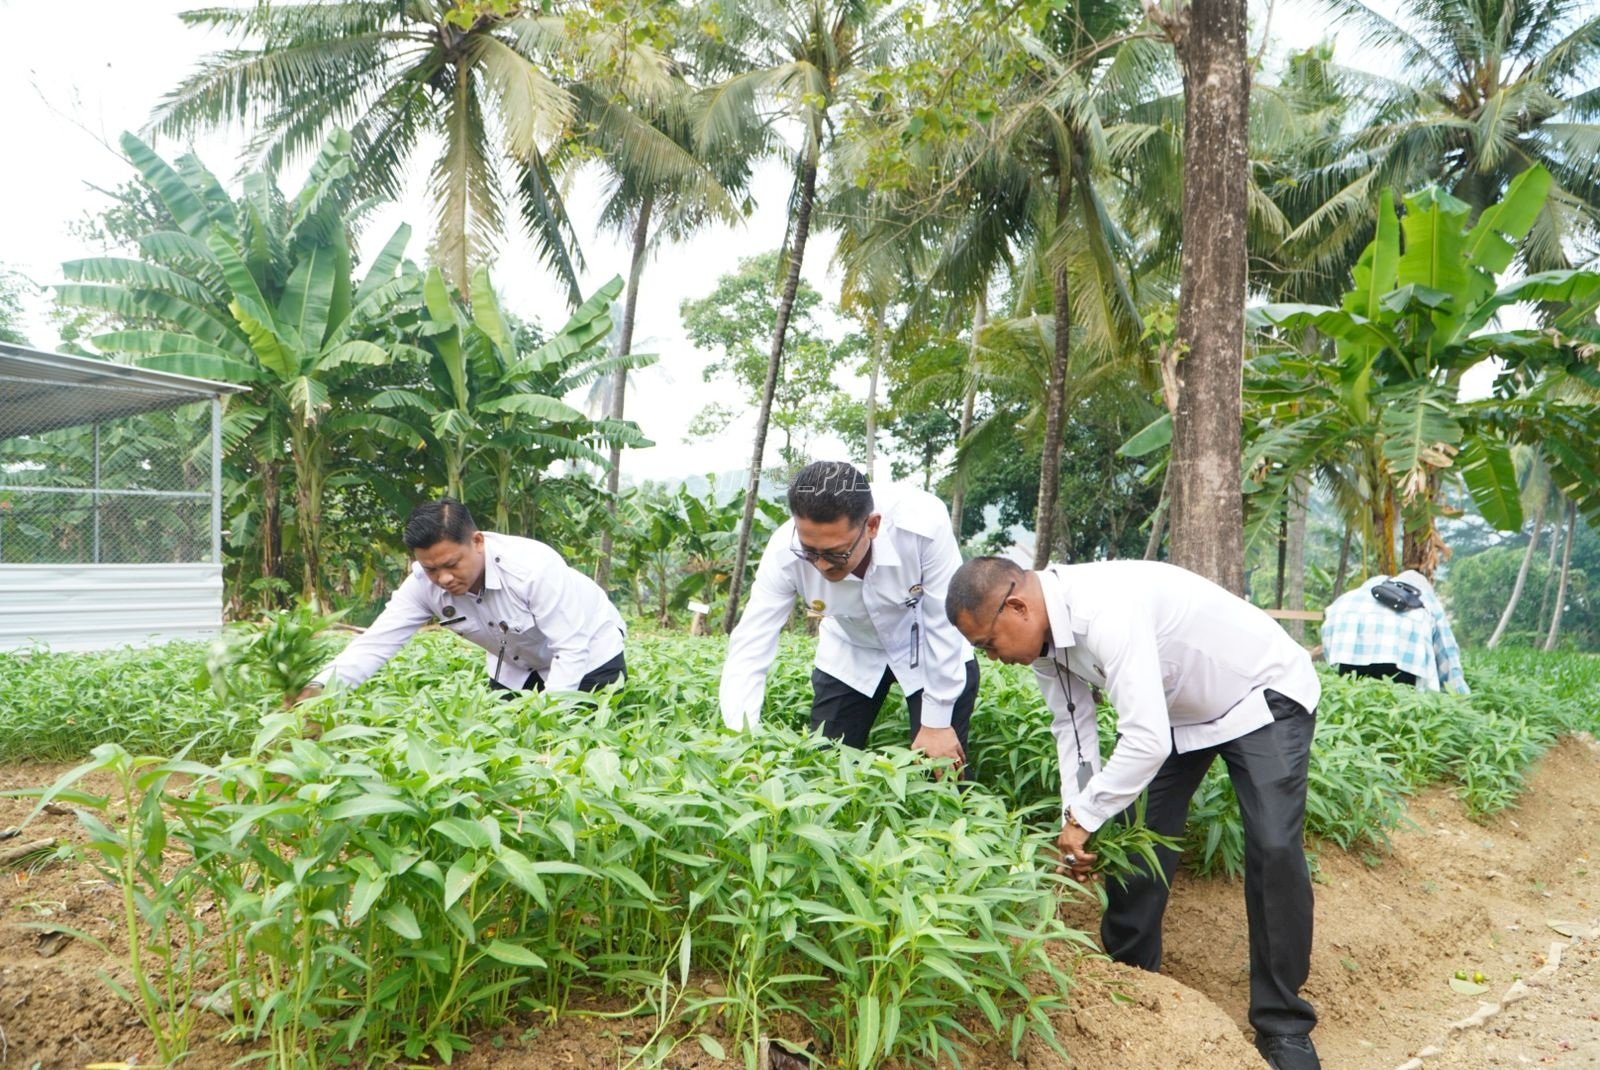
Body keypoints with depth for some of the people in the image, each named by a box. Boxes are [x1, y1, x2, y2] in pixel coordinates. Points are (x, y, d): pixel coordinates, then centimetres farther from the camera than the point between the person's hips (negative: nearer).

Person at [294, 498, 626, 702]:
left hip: (589, 653, -4)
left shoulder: (534, 566, -37)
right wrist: (317, 689, -41)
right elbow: (377, 641, -26)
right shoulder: (424, 583, -22)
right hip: (517, 667, 5)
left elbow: (571, 648, -33)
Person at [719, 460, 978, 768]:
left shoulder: (922, 523, -37)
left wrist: (937, 723, -19)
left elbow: (946, 625, -26)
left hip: (931, 650, -2)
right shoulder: (784, 552, -30)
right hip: (851, 653, 2)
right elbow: (748, 648, -27)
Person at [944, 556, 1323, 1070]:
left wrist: (1084, 818, -30)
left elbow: (1148, 740, -42)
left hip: (1263, 695, -8)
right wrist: (1074, 822, -12)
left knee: (1274, 847, -16)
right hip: (1181, 707, 8)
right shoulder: (1044, 632, -12)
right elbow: (1073, 727, -3)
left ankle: (1283, 1025, 1)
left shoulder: (1105, 610, -40)